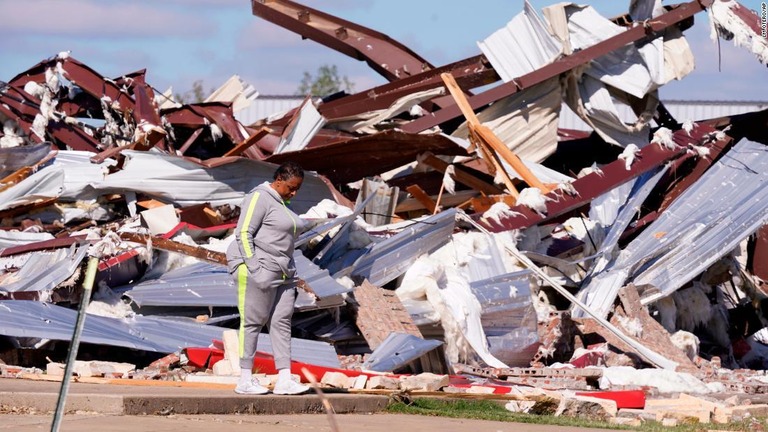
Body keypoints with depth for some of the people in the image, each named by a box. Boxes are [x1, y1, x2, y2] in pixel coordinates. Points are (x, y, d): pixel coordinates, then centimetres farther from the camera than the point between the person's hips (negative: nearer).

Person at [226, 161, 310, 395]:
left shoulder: (282, 203, 18)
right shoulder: (260, 198, -10)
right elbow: (244, 233, -16)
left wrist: (291, 274, 16)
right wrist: (254, 269, -21)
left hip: (282, 273, 9)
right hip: (259, 268, -9)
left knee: (282, 322, 2)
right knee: (253, 322, -5)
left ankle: (284, 380, -2)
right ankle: (245, 380, -2)